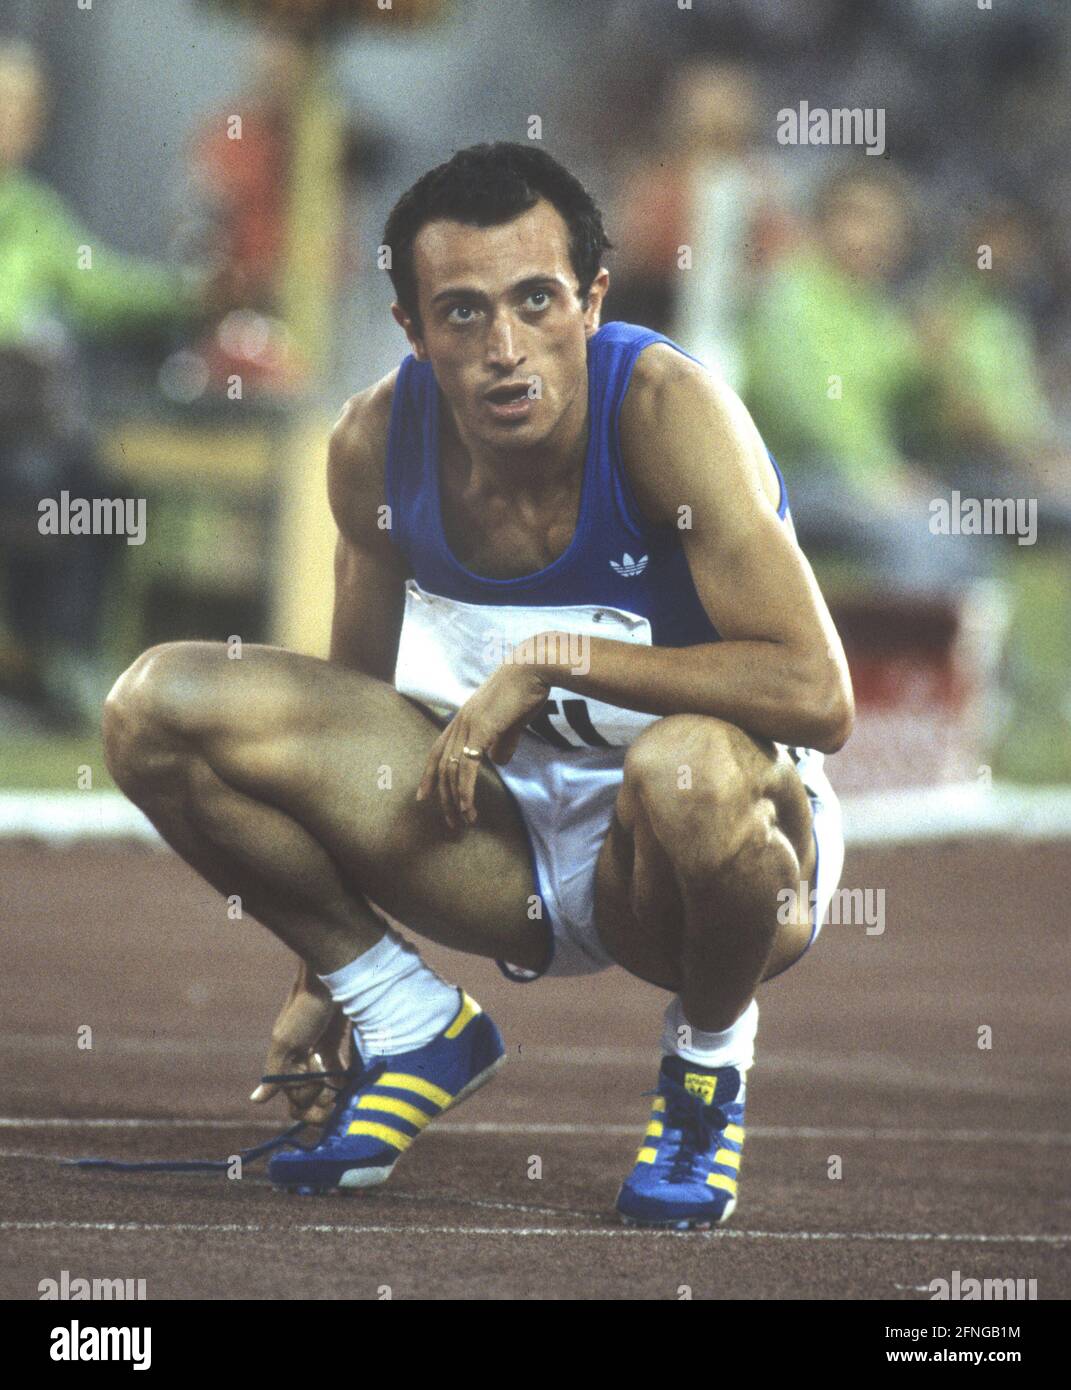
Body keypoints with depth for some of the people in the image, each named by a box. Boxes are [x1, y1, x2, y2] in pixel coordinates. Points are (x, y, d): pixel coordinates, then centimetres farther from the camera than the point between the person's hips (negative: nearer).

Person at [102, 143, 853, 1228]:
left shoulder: (666, 408, -23)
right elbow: (353, 702, 7)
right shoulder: (376, 441, -8)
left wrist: (554, 660, -30)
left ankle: (708, 1063, -7)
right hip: (510, 838, 4)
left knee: (685, 770, -43)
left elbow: (816, 692, -32)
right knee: (158, 708, -12)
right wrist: (320, 979, 8)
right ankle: (412, 1028, 6)